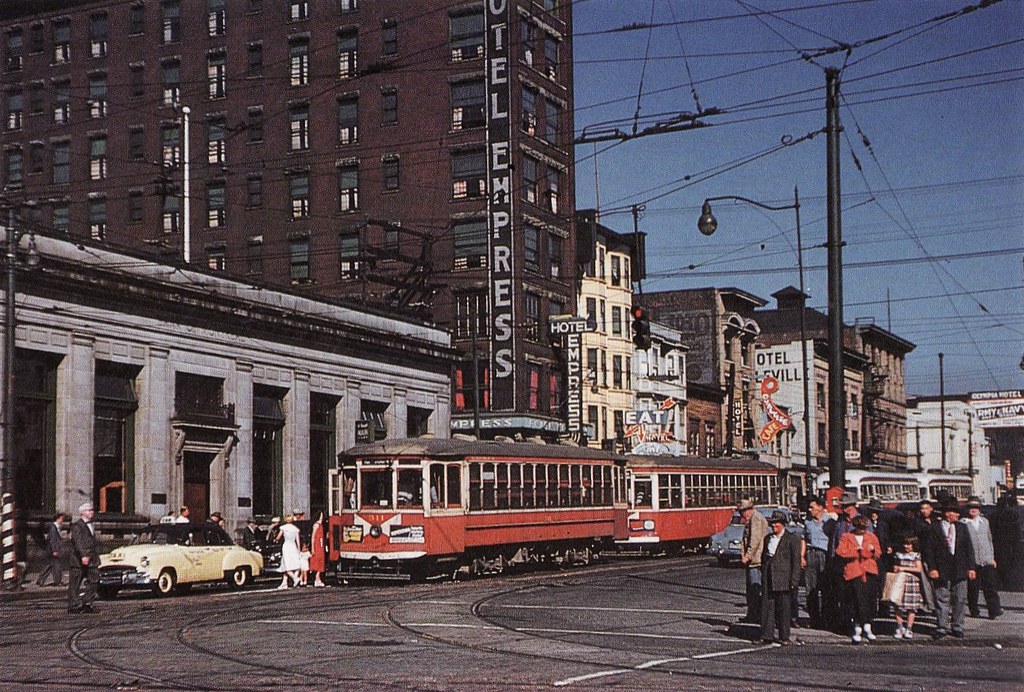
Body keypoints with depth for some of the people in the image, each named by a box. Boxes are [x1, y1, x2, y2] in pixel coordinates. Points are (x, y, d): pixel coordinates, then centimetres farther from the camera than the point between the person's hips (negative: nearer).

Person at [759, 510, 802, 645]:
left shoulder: (792, 539, -1)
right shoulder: (768, 538, 16)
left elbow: (796, 561, -4)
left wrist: (794, 581, -9)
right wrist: (763, 575, 14)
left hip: (783, 580, -5)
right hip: (768, 579, 5)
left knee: (783, 608, 0)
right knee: (766, 606, 2)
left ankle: (784, 637, 7)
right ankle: (766, 636, 5)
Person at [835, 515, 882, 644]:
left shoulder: (871, 537, 19)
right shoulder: (846, 537, 8)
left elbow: (878, 553, 16)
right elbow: (840, 551, -5)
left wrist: (873, 550, -5)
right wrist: (856, 551, -12)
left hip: (870, 571, 4)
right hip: (854, 572, -4)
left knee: (871, 599, 0)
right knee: (859, 600, -12)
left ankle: (867, 628, 14)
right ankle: (857, 629, -5)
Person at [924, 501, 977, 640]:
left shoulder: (962, 528, 11)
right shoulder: (934, 528, -2)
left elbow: (969, 548, 11)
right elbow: (929, 549, -4)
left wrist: (971, 567, 4)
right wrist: (932, 568, -11)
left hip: (960, 570, 3)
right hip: (941, 570, -3)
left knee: (960, 600, 6)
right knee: (942, 600, 0)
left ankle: (957, 627, 15)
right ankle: (942, 628, 6)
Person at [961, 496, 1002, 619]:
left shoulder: (984, 521, 14)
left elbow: (989, 539, 20)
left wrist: (992, 557, 17)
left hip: (986, 560, 3)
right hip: (971, 561, -3)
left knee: (990, 586, -2)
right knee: (973, 587, 2)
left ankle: (994, 610, 0)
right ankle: (974, 611, 14)